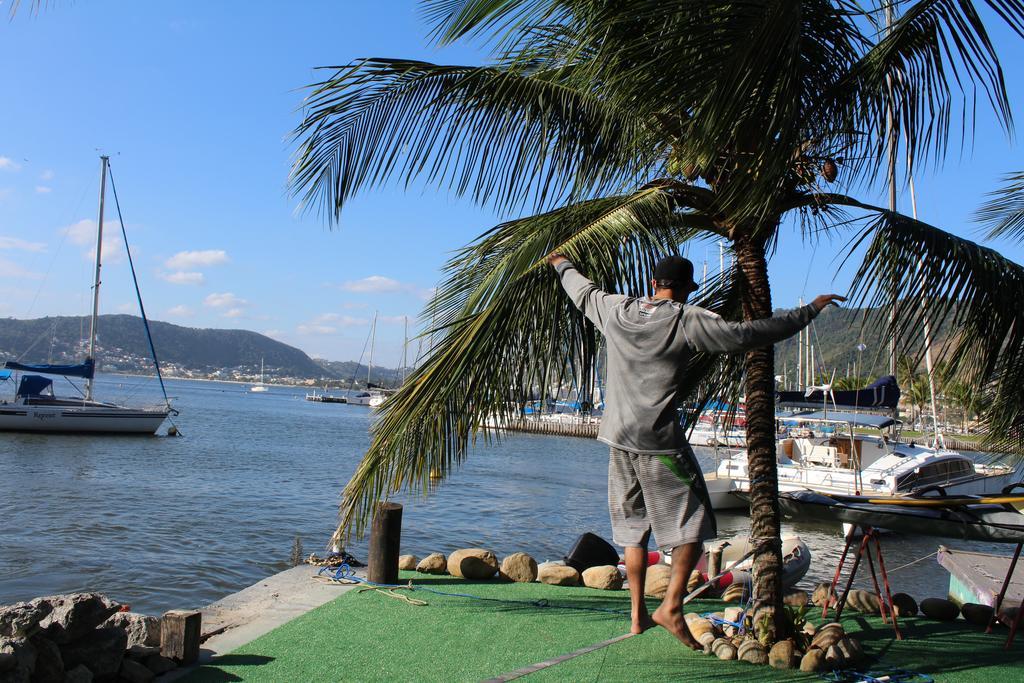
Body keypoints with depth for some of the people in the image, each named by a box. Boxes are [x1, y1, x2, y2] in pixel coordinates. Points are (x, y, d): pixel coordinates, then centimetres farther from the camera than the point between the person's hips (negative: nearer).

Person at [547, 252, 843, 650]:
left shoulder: (616, 311, 5)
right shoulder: (688, 322, -9)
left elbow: (584, 293, 24)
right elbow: (747, 334, -11)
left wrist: (561, 265, 45)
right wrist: (811, 310, -1)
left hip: (619, 439, 6)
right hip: (661, 442, -6)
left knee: (633, 528, 14)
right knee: (692, 525, 5)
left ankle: (638, 614, 18)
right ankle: (671, 607, -3)